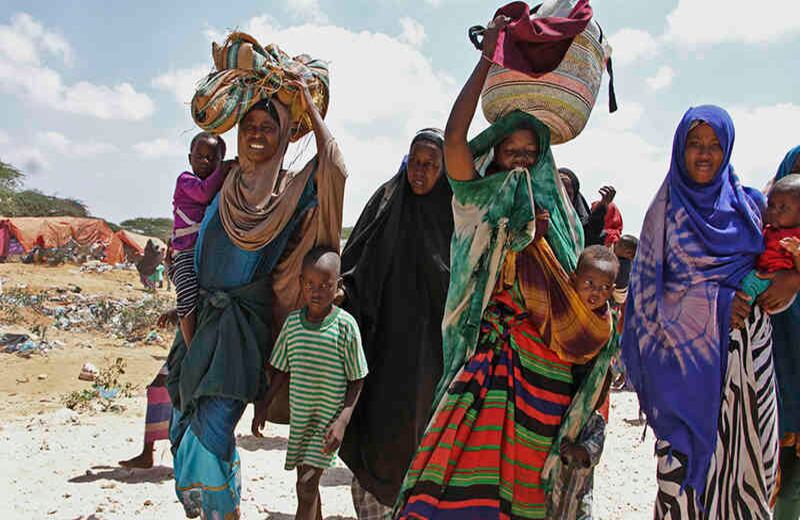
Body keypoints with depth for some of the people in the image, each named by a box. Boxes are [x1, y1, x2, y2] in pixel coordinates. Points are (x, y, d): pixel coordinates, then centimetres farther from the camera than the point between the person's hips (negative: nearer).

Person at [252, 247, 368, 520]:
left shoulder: (345, 325, -14)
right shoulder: (292, 322, -2)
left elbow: (357, 380, -9)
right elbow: (281, 370, 10)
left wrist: (342, 420, -16)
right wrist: (263, 406, 8)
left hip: (328, 417, -5)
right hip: (299, 415, 5)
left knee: (306, 485, -9)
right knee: (308, 481, 17)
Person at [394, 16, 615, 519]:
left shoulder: (556, 214, 16)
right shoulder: (479, 199, 8)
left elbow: (578, 284, 21)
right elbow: (454, 137, -7)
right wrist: (488, 58, -3)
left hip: (544, 360, 2)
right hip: (489, 345, -2)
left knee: (523, 468, 2)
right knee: (466, 455, -13)